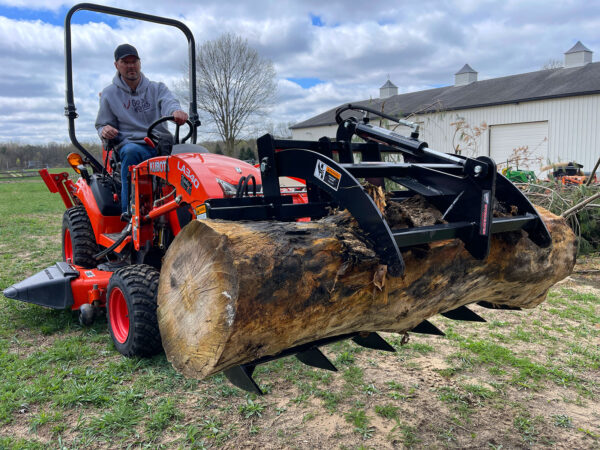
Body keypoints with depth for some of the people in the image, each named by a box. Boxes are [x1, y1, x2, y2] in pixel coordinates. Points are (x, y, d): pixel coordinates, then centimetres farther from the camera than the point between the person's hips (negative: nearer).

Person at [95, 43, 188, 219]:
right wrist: (104, 130, -9)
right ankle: (129, 211, -36)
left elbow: (169, 102, -7)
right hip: (131, 144, -1)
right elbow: (101, 124, 19)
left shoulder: (157, 88, 16)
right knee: (131, 151, -39)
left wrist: (176, 111, -34)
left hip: (161, 144, 1)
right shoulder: (109, 94, 16)